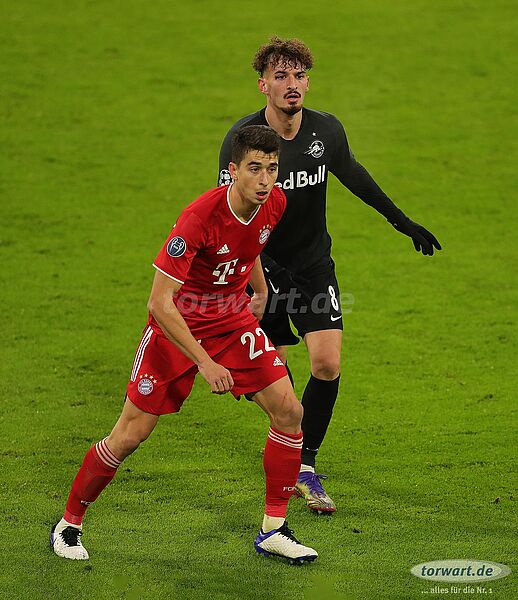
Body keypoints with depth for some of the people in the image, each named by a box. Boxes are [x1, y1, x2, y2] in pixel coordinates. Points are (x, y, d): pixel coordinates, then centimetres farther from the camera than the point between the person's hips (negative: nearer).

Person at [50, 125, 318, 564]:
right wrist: (204, 363, -32)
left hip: (233, 320, 6)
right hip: (177, 326, -6)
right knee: (132, 433, -3)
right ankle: (69, 524, 18)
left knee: (288, 410, -7)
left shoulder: (275, 203, -11)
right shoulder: (199, 218, -31)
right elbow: (159, 303, -31)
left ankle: (273, 530, 5)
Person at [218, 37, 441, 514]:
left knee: (328, 364, -11)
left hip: (314, 263, 2)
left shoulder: (327, 130, -8)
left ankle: (305, 465, 3)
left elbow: (352, 174, 11)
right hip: (262, 265, -2)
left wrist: (402, 221, 16)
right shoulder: (243, 138, -17)